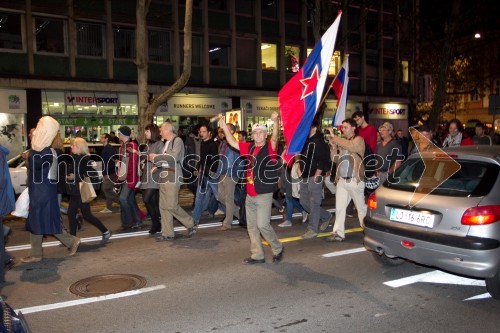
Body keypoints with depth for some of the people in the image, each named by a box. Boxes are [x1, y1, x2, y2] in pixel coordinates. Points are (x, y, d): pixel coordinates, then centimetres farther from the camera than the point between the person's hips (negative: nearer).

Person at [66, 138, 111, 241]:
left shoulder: (84, 159, -14)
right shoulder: (75, 158, 10)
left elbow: (93, 173, -22)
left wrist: (76, 177, -19)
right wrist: (68, 176, -1)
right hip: (75, 191, 8)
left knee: (86, 215, -2)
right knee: (71, 214, 8)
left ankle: (105, 232, 12)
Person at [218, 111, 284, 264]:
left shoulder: (270, 147, -7)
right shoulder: (250, 147, 9)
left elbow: (275, 137, -26)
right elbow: (233, 143, 14)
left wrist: (276, 121, -44)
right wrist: (224, 125, 7)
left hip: (264, 194, -7)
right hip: (250, 194, 7)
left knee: (262, 224, -10)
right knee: (251, 226, 11)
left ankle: (278, 248, 14)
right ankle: (257, 255, 22)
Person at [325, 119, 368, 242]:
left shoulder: (359, 140, -2)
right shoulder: (341, 142, 18)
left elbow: (350, 146, -25)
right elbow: (335, 160, 15)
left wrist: (333, 136, -21)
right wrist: (333, 147, 1)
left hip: (355, 180, -6)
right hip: (341, 180, 6)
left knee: (361, 207, 3)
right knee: (339, 207, 3)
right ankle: (338, 233, 7)